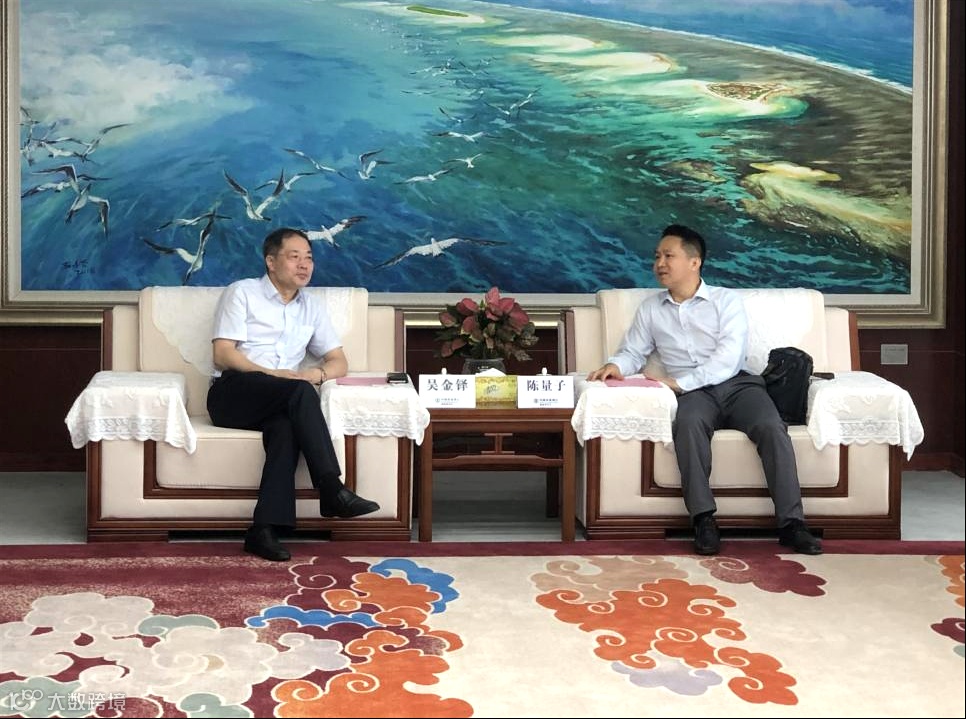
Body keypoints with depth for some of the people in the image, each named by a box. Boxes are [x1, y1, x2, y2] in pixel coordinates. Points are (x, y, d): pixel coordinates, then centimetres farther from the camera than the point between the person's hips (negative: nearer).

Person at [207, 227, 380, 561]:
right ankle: (332, 490, -37)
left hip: (278, 404, 4)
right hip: (232, 394, -4)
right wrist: (274, 375, -18)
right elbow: (222, 355, -5)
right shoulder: (241, 293, 5)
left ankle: (264, 530, -43)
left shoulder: (311, 307, 20)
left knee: (286, 425, -35)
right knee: (299, 391, -34)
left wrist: (317, 373, -8)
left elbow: (339, 361, 17)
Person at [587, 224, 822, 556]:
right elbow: (633, 352, 19)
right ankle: (703, 519, -36)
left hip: (737, 383, -1)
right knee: (688, 423, -35)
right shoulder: (651, 308, 19)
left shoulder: (727, 300, 7)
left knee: (771, 427, -30)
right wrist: (616, 365, -7)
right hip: (693, 393, 1)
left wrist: (679, 383, -17)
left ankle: (791, 523, -31)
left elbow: (727, 359, -6)